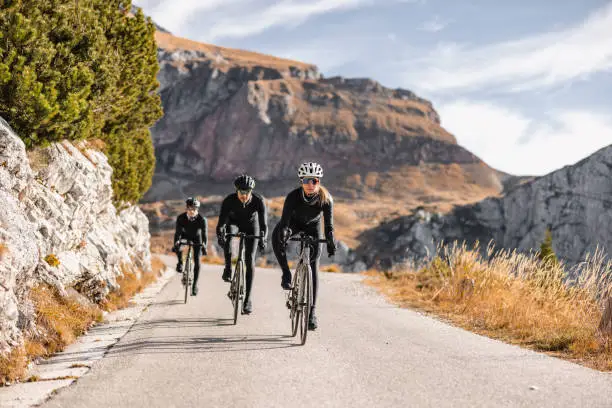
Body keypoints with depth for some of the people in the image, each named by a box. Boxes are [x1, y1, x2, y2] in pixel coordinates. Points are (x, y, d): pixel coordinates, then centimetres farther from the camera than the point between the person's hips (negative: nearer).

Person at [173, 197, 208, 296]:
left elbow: (204, 233, -34)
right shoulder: (180, 218, -28)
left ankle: (195, 285, -1)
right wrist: (176, 242, -47)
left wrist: (204, 245, -50)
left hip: (196, 238, -1)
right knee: (177, 246, -33)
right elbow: (178, 232, -30)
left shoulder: (202, 219, -30)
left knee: (197, 262, -10)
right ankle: (180, 262, -5)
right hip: (185, 235, 1)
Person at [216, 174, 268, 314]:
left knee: (249, 260, -11)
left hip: (251, 225, -1)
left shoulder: (258, 201, -33)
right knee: (227, 235, -36)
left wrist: (262, 239, -56)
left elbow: (263, 223, -38)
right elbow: (221, 222, -36)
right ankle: (228, 268, -17)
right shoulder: (229, 201, -32)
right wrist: (220, 235, -56)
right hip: (233, 222, 1)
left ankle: (247, 299, -7)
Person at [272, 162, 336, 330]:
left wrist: (331, 244, -33)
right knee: (277, 235, -36)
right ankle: (286, 274, -22)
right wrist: (281, 240, -48)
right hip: (294, 222, -1)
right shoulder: (293, 196, -33)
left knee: (313, 267, -8)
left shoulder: (326, 198, -30)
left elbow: (329, 224, -25)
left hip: (312, 225, 1)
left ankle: (311, 311, -5)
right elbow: (284, 221, -37)